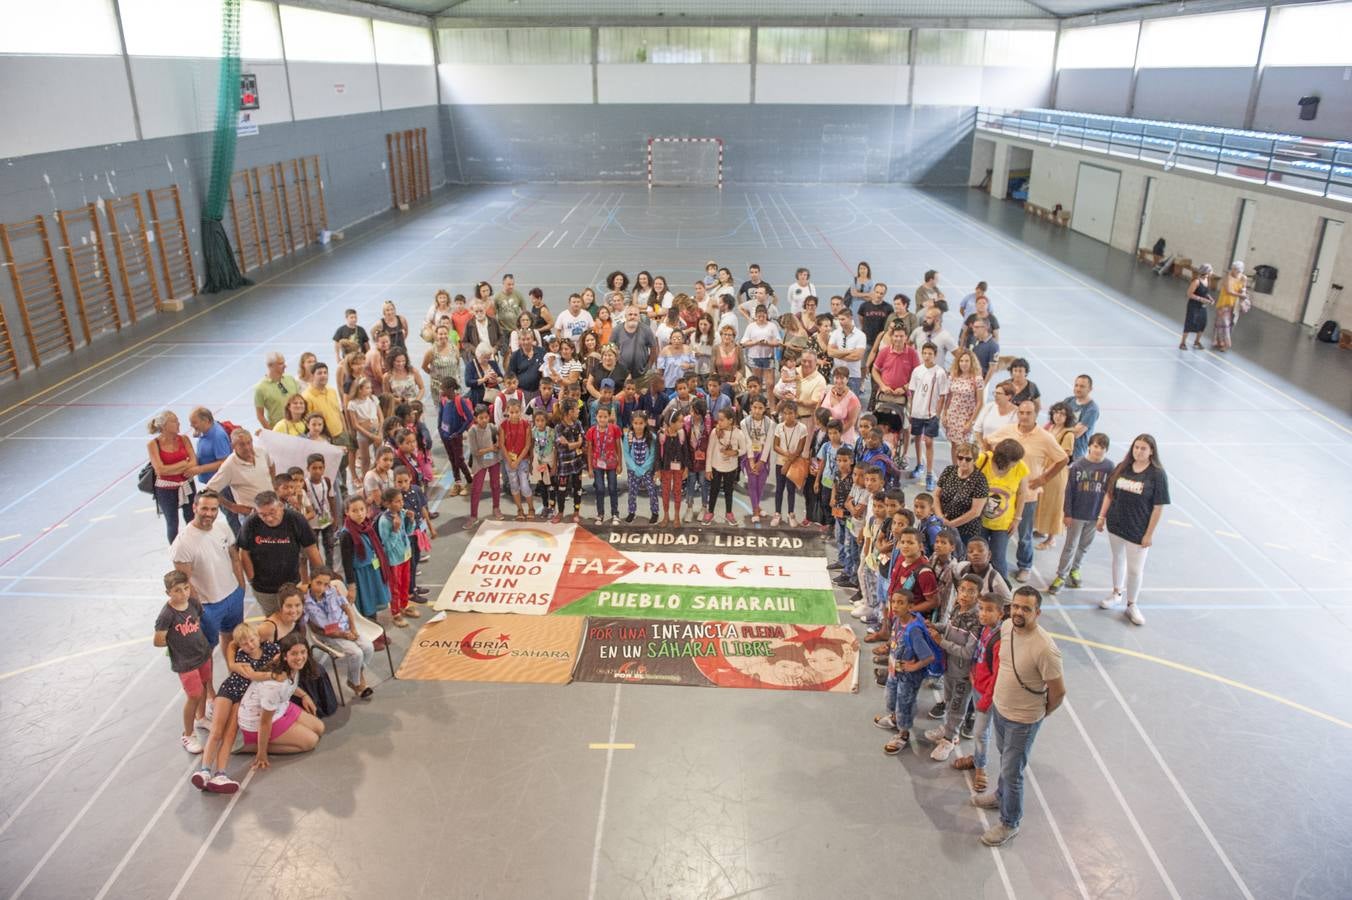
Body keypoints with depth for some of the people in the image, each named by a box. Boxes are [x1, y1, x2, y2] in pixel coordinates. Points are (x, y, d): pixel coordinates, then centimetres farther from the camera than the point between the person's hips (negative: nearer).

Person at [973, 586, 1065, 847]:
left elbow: (1058, 691, -21)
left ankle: (1009, 823, 30)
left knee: (1012, 772, 9)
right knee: (1005, 758, 30)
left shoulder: (1044, 648, -33)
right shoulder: (1006, 627, -12)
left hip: (1022, 720, -7)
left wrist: (1041, 714, -4)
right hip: (999, 708, 7)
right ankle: (1002, 796, 54)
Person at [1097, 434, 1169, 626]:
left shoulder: (1157, 474, -13)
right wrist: (1101, 517, 5)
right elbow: (1109, 493, 7)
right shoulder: (1122, 468, -1)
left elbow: (1158, 507, -12)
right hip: (1116, 524, 4)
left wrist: (1149, 534, -12)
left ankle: (1132, 605, 22)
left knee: (1135, 569, 4)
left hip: (1138, 530, -4)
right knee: (1118, 559, 21)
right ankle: (1116, 594, 40)